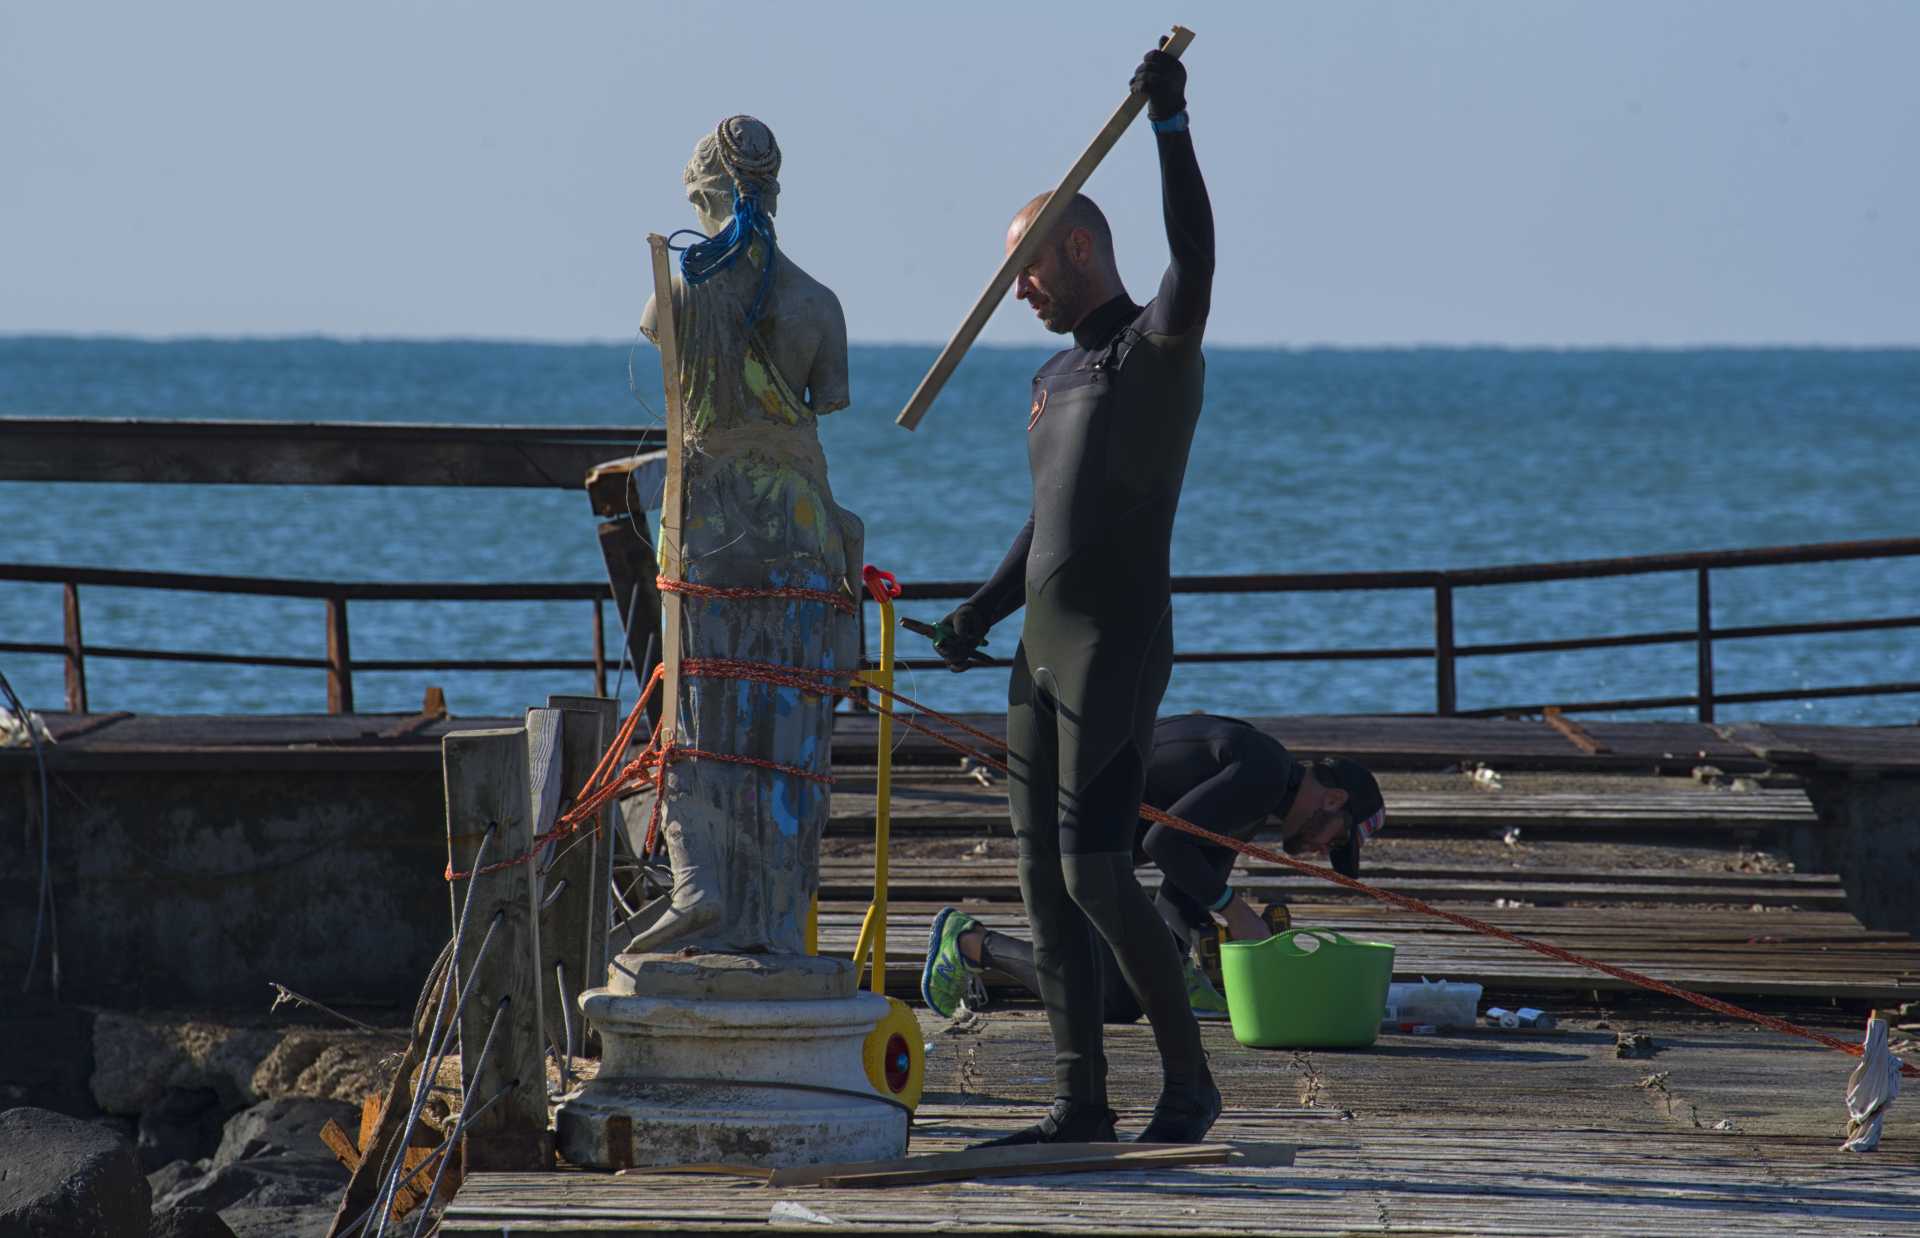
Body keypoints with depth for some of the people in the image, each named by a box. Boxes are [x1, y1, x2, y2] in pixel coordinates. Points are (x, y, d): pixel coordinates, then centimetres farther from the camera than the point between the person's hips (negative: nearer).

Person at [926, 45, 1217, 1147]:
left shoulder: (1159, 350, -5)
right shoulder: (1057, 381, 21)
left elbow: (1193, 256, -27)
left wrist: (1171, 124, -33)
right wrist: (982, 613, 16)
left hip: (1118, 652, -9)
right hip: (1044, 653, 9)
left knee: (1094, 872, -13)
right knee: (1045, 882, 5)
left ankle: (1190, 1082, -2)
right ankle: (1082, 1100, 9)